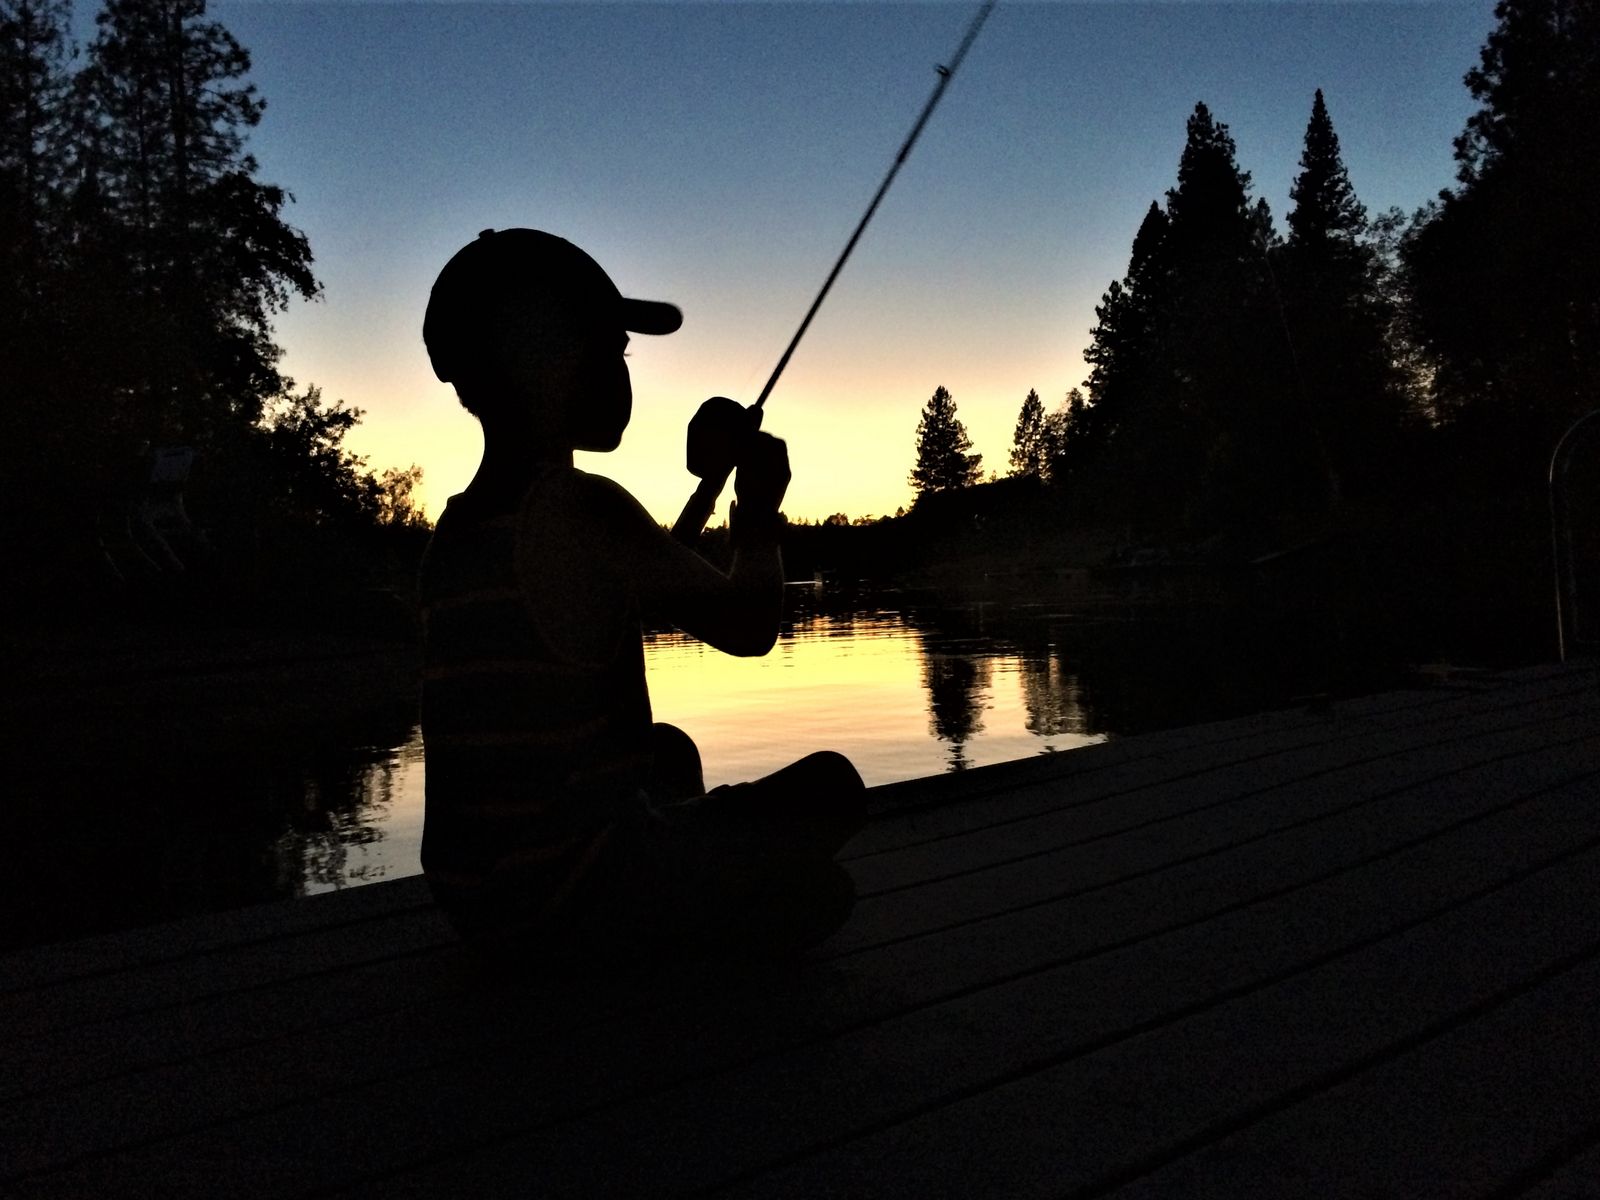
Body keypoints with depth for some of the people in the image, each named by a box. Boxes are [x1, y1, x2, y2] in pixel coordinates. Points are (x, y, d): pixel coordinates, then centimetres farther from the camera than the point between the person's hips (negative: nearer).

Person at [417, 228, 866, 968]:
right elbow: (747, 626, -10)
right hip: (574, 899, -8)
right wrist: (760, 522, 9)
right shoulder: (584, 510, -20)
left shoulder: (451, 532, 6)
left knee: (668, 750, 32)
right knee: (830, 787, 7)